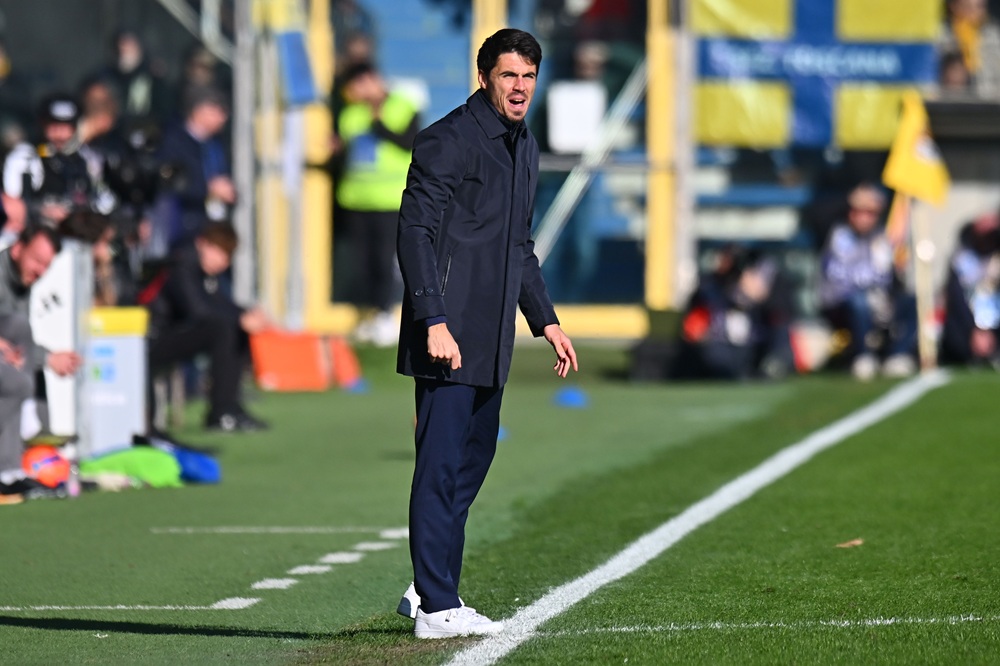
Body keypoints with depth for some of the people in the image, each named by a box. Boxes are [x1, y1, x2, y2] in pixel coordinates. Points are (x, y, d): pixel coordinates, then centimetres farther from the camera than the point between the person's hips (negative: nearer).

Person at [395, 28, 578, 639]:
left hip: (489, 339, 9)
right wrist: (434, 322, -23)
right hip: (448, 334, -9)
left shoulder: (524, 147, 18)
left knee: (473, 459, 13)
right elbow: (416, 232, -16)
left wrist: (547, 320, 22)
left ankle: (432, 589, 22)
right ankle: (436, 608, -6)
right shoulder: (449, 141, -10)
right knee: (442, 464, -7)